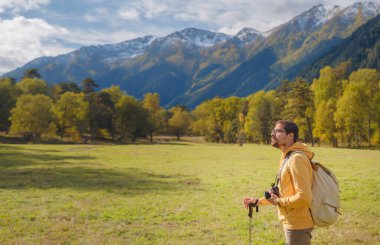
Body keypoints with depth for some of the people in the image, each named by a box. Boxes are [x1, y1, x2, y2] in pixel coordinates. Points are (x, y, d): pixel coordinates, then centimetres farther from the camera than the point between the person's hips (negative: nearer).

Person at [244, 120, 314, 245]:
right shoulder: (286, 158, 11)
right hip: (291, 223, 9)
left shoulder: (296, 159, -20)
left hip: (297, 226, -9)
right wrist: (259, 201, 12)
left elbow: (303, 198, -26)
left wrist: (279, 201, -14)